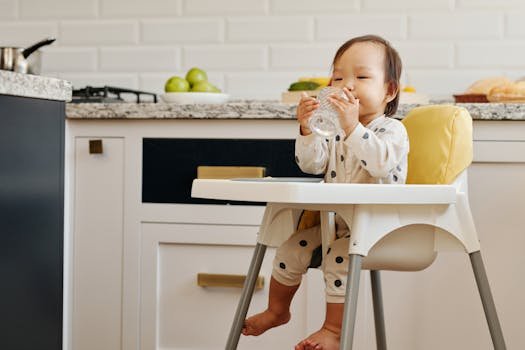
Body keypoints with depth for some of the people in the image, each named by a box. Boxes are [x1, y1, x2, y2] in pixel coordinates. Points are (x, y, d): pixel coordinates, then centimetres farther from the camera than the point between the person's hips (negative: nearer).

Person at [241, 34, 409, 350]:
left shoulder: (392, 130, -11)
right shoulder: (336, 128, 9)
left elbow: (380, 163, -32)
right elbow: (313, 164, 1)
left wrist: (353, 128, -40)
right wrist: (308, 130, -14)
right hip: (336, 221, 7)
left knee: (339, 259, -27)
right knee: (293, 248, 2)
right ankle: (277, 310, 24)